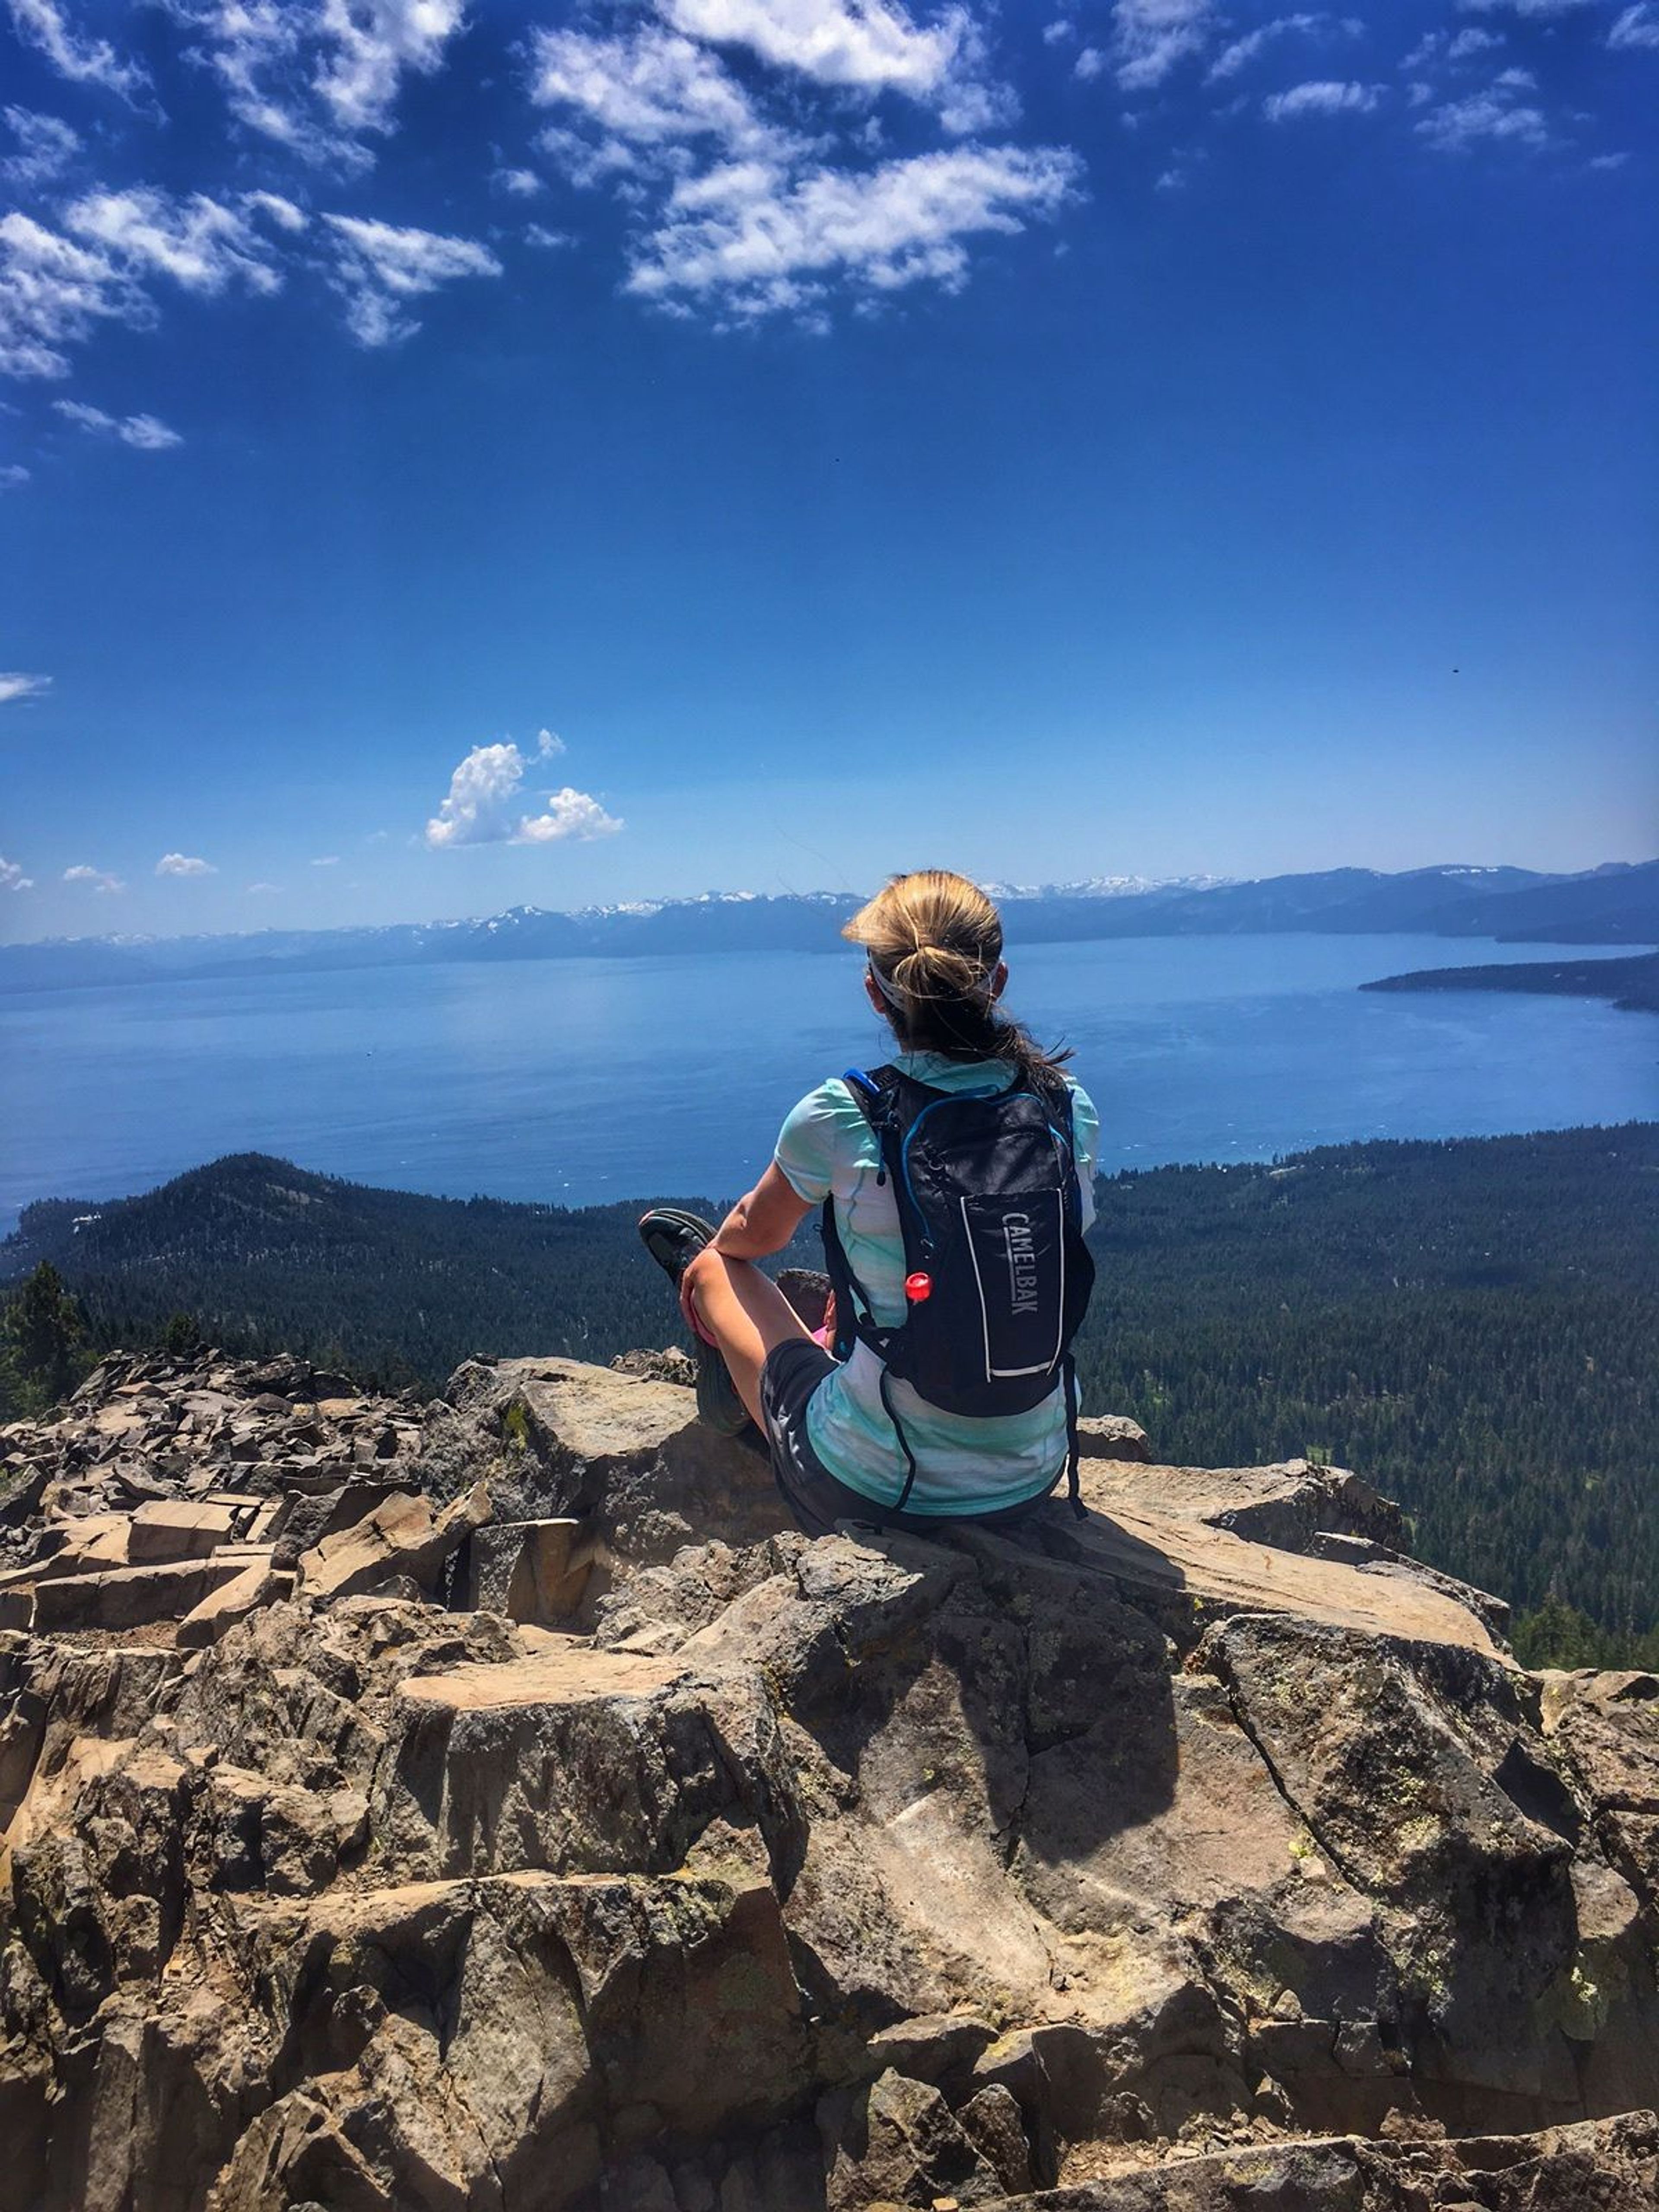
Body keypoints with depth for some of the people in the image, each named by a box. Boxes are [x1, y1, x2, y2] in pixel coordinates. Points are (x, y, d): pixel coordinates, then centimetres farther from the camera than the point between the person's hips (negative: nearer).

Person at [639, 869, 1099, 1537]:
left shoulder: (839, 1118, -17)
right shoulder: (1070, 1109, -7)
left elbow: (756, 1236, 4)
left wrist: (716, 1250, 31)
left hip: (875, 1491, -4)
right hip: (1033, 1480, 4)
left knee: (718, 1267, 21)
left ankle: (729, 1390, 55)